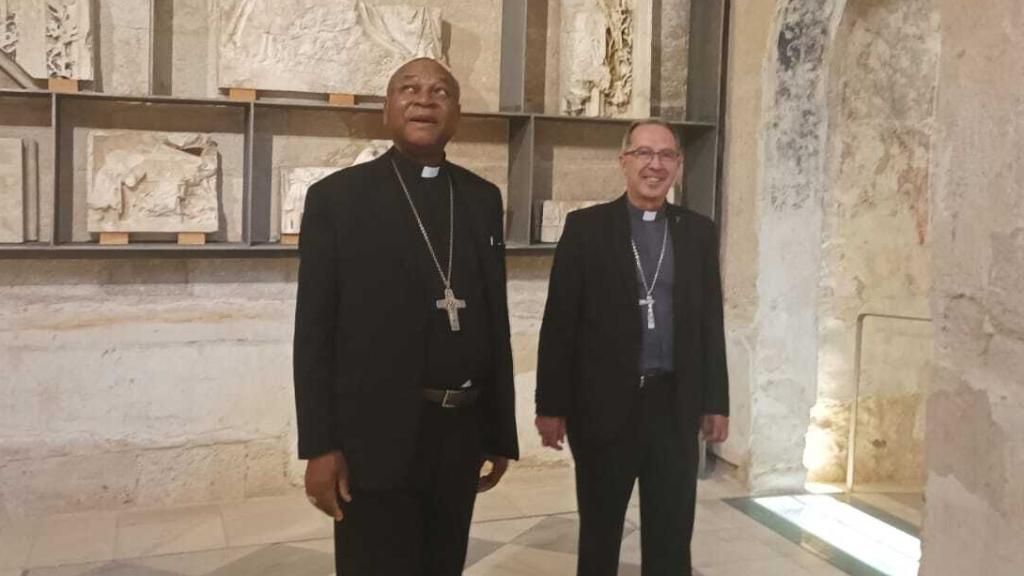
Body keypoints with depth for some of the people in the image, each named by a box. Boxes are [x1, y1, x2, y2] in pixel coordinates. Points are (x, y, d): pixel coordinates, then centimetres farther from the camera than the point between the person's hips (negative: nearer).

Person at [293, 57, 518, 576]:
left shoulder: (482, 199, 9)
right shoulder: (337, 197, -2)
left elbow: (494, 318, 10)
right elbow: (314, 330, -5)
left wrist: (500, 433, 9)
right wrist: (319, 446, -11)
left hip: (461, 433, 4)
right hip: (376, 436, -4)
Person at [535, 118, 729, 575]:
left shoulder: (698, 232, 8)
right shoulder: (586, 227, 0)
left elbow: (710, 321, 10)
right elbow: (559, 321, -3)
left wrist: (716, 402, 7)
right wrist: (551, 405, -6)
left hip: (674, 404, 2)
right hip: (604, 403, -2)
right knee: (599, 535, 11)